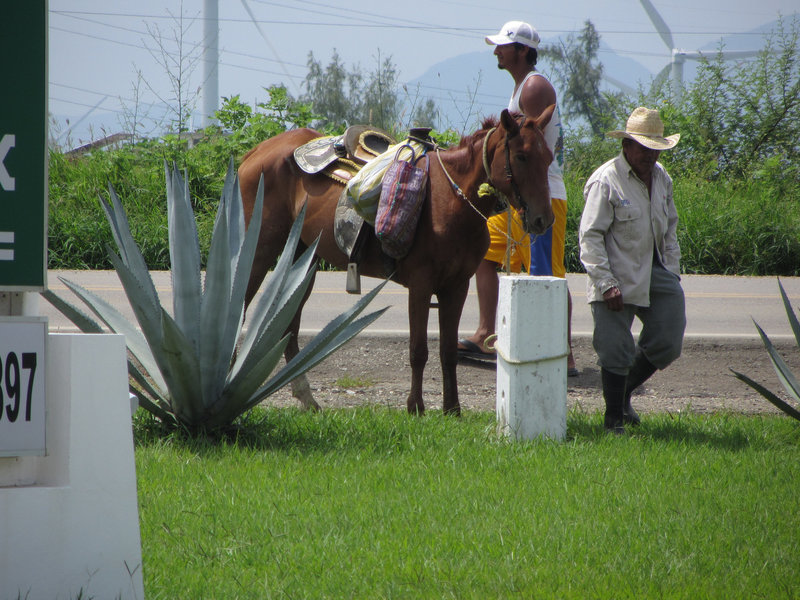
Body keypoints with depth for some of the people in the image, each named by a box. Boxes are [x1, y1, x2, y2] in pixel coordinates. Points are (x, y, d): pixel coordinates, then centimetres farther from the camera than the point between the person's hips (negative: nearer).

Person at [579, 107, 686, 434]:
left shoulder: (661, 177, 10)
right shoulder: (606, 181, -12)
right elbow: (590, 236, -14)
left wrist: (672, 271, 13)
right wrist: (605, 283, -20)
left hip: (656, 272, 7)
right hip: (619, 279, -7)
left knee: (667, 345, 6)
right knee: (615, 353, -3)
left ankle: (624, 393, 28)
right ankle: (614, 417, 11)